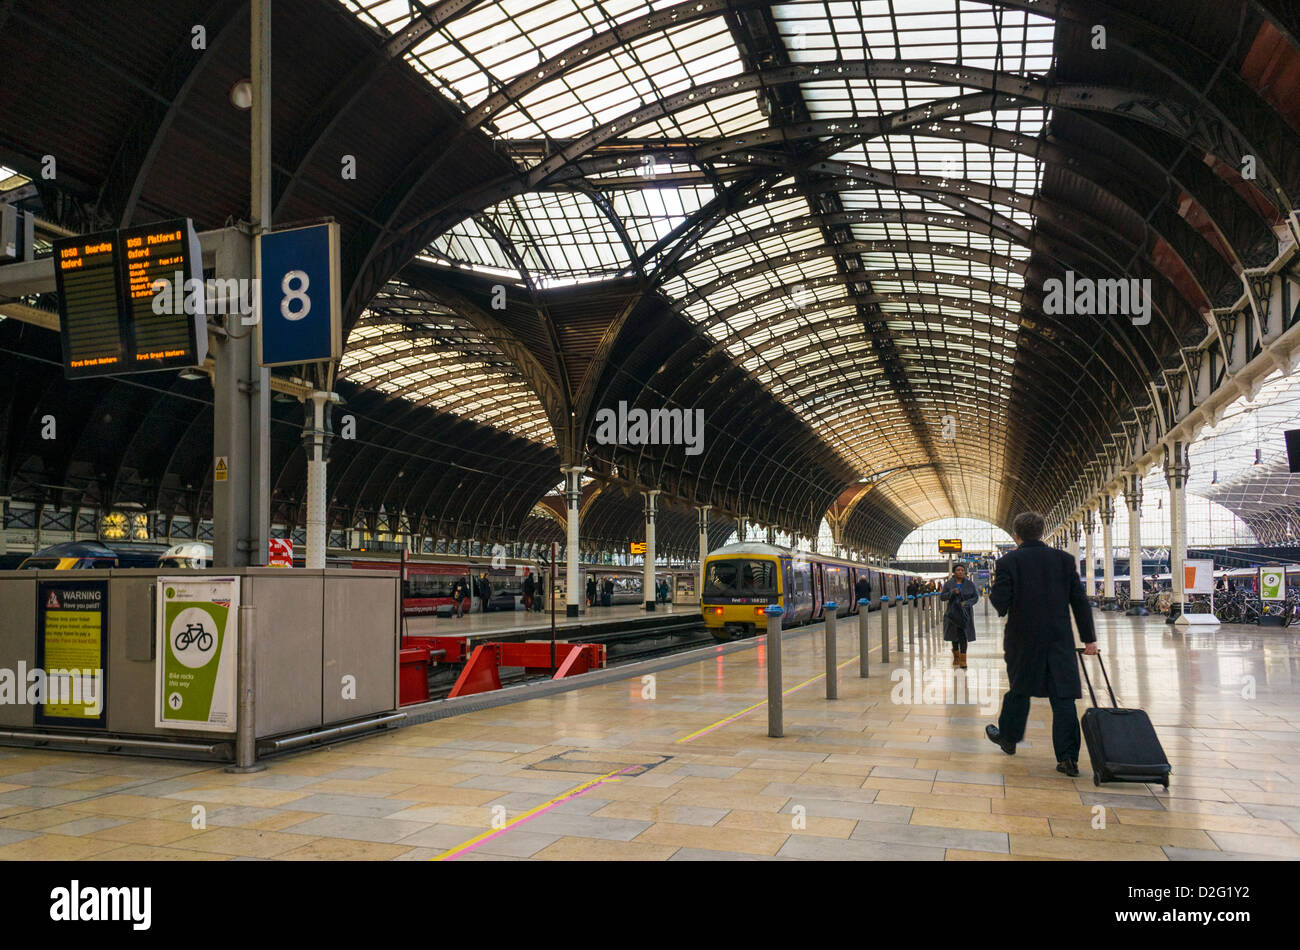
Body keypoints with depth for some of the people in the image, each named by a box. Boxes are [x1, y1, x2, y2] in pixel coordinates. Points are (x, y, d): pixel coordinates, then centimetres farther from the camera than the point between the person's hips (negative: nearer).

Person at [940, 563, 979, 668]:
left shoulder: (970, 583, 2)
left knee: (963, 636, -10)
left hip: (965, 613, -1)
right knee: (954, 636, 10)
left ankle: (963, 660, -8)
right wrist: (952, 593, -17)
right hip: (953, 613, 1)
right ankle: (956, 656, 33)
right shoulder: (948, 584, 1)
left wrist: (967, 603, -14)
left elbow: (976, 596, 3)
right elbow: (941, 597, -1)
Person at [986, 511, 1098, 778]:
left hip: (1023, 640, -1)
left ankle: (1008, 738, 34)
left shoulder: (1008, 561, -8)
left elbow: (1000, 603, -13)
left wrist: (996, 587, 9)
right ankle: (1068, 757, 1)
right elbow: (1080, 600, 3)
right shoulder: (1064, 559, 2)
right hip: (1059, 640, 1)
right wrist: (1089, 637, 9)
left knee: (1019, 691, 17)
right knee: (1063, 697, 3)